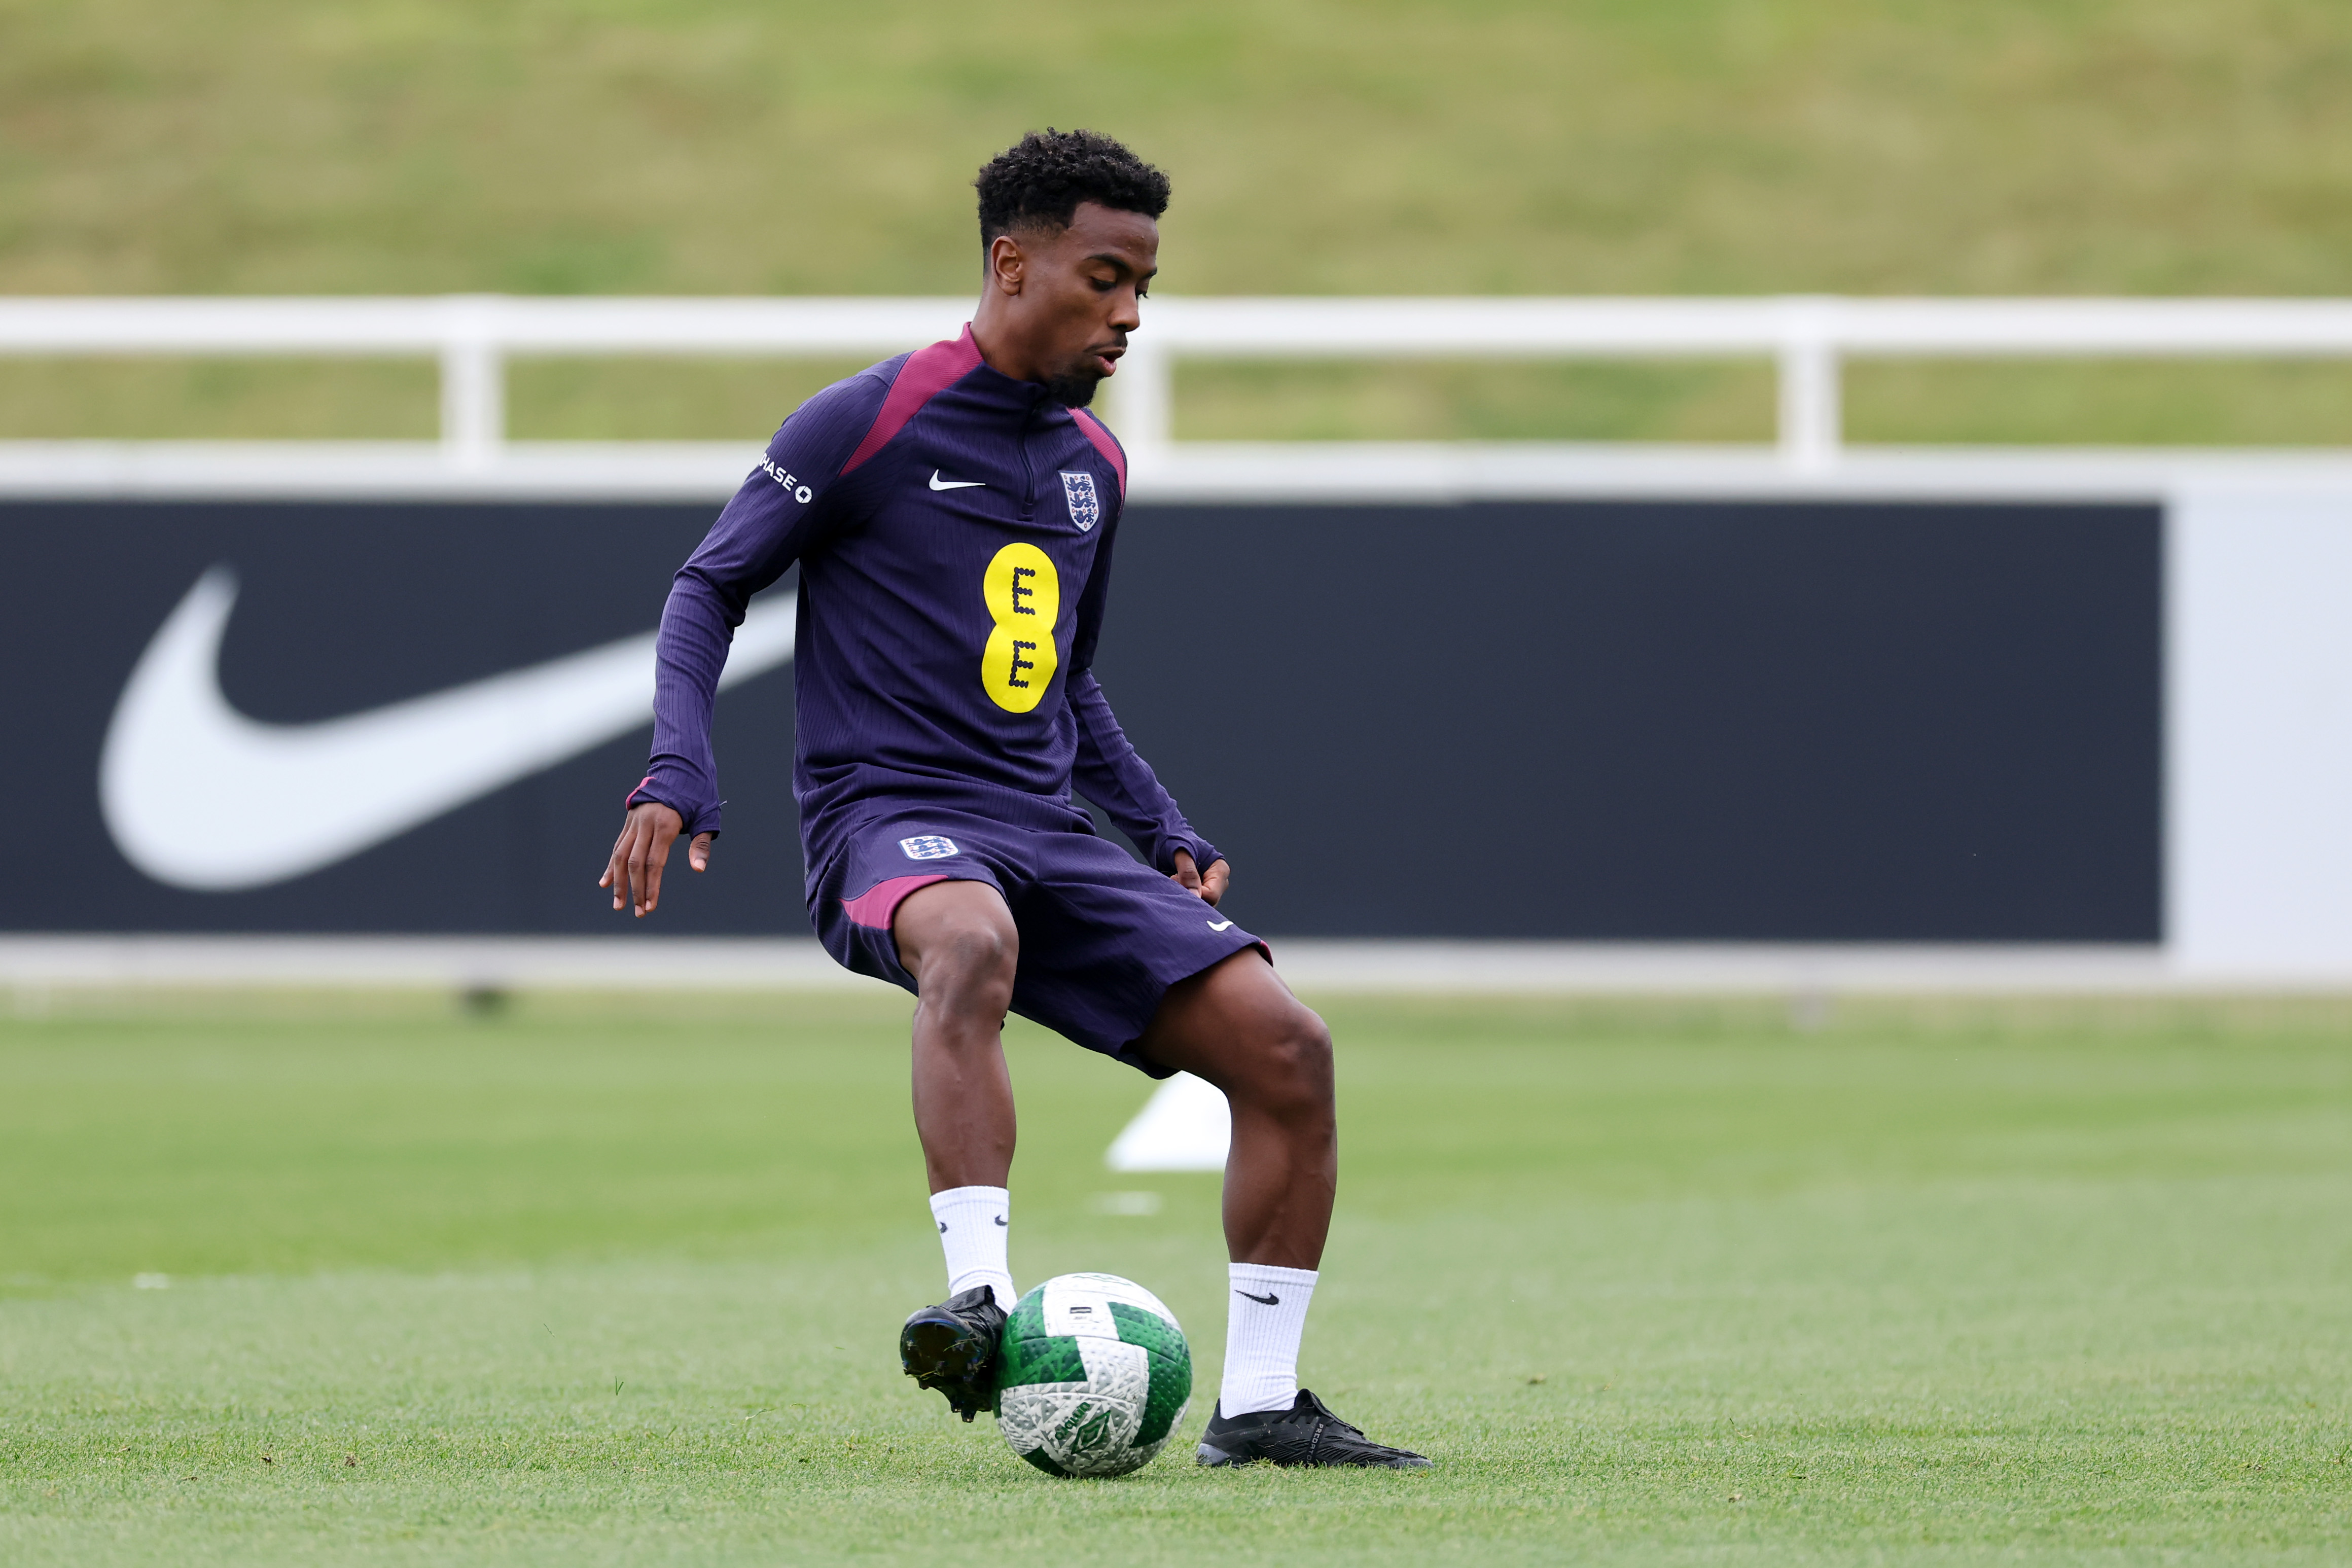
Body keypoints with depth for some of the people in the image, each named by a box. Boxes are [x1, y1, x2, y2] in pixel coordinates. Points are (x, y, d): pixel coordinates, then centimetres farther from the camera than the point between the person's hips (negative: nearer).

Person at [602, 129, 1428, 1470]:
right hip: (892, 818, -7)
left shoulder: (1094, 463, 17)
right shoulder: (870, 423, -3)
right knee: (973, 943, -43)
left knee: (1285, 1045, -10)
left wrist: (1165, 831, 17)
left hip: (1050, 835, 7)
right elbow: (712, 589, 2)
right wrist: (679, 778, -11)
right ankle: (983, 1300, -50)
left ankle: (1260, 1404, -2)